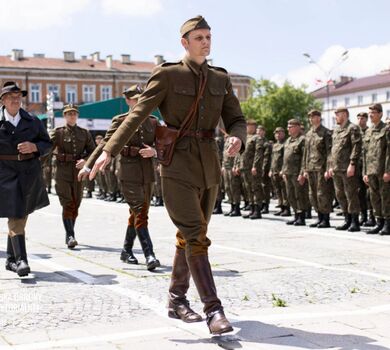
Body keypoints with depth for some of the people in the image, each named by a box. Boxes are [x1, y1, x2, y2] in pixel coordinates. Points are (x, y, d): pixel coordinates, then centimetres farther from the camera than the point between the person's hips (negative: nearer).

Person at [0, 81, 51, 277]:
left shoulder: (33, 122, 6)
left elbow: (47, 144, 11)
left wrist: (34, 147, -9)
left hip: (30, 173, 3)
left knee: (20, 217, 11)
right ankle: (21, 260, -13)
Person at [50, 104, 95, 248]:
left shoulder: (84, 133, 10)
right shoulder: (57, 132, 2)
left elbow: (93, 151, 8)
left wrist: (85, 161, -11)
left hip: (78, 171, 3)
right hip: (63, 171, -3)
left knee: (76, 204, 9)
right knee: (68, 204, -12)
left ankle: (69, 235, 25)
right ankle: (70, 236, -14)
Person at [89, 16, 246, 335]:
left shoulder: (221, 79, 10)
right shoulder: (167, 75, -4)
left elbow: (236, 120, 10)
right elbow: (137, 115, -7)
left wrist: (237, 139, -14)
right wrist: (109, 151, -14)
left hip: (209, 168, 6)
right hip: (178, 167, -5)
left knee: (190, 237, 12)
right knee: (196, 237, -14)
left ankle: (177, 300, 26)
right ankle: (214, 311, -15)